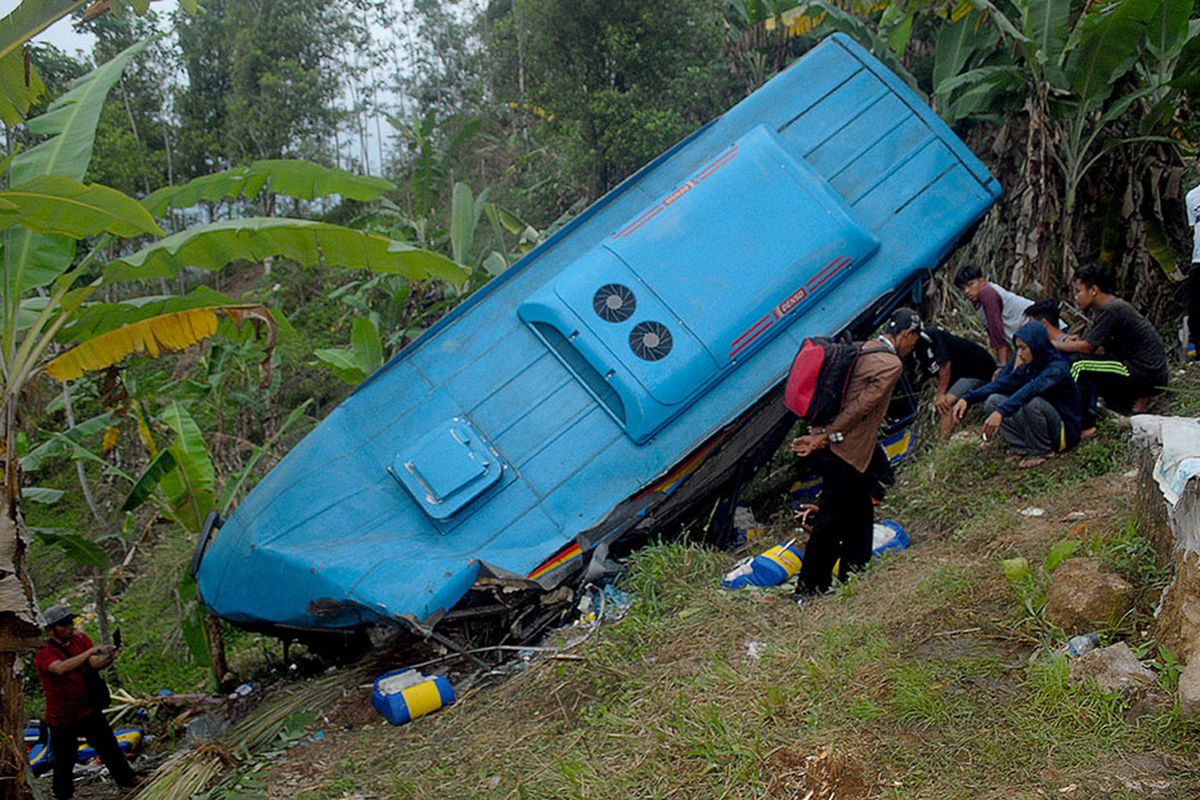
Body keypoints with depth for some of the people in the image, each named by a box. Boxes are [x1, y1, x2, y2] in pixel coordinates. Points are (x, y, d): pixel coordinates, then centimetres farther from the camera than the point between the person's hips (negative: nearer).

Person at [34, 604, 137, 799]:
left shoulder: (80, 639, -1)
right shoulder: (43, 654, -17)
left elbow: (94, 664, -12)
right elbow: (61, 668, -38)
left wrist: (109, 657, -33)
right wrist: (91, 651, -42)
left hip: (89, 710, 5)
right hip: (62, 719, -5)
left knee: (110, 747, 13)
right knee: (64, 761, 7)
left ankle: (127, 780, 29)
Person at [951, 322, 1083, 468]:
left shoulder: (1057, 367, -22)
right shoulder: (1028, 367, 2)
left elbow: (1031, 389, -38)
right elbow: (1003, 383, -4)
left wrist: (1001, 412, -51)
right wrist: (967, 398, -17)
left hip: (1064, 431, -7)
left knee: (1032, 402, -36)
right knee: (993, 401, -7)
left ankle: (1042, 452, -14)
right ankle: (1023, 448, -7)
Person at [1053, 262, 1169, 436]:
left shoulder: (1110, 310, -17)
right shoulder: (1112, 306, 12)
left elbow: (1088, 348, -16)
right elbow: (1103, 349, 16)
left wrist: (1057, 345, -3)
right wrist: (1079, 340, 1)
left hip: (1148, 374, -10)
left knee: (1081, 367, -16)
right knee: (1089, 375, 21)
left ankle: (1085, 426, -13)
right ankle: (1136, 400, 12)